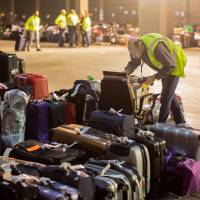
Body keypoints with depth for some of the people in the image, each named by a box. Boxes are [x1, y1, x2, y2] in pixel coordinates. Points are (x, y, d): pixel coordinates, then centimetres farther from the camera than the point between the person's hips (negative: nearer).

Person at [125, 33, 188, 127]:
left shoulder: (155, 47, -40)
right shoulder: (137, 46, -14)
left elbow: (170, 66, -34)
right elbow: (133, 63, 1)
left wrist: (154, 77, -33)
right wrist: (126, 72, -19)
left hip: (174, 65, -9)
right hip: (165, 66, 9)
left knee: (165, 97, -12)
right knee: (170, 95, 17)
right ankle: (181, 122, 29)